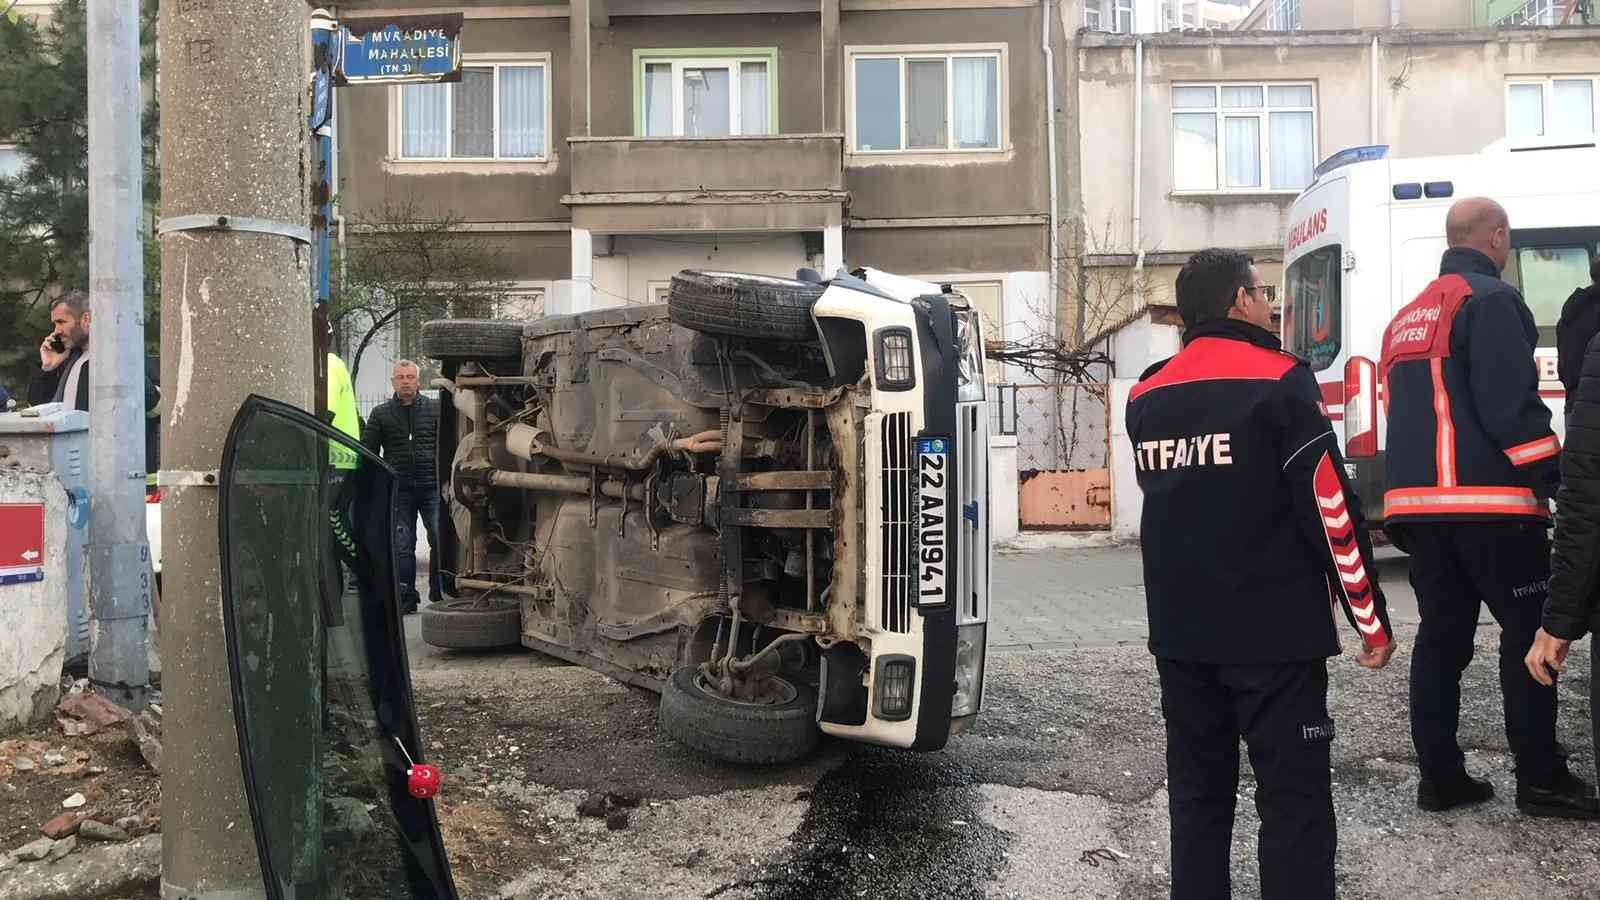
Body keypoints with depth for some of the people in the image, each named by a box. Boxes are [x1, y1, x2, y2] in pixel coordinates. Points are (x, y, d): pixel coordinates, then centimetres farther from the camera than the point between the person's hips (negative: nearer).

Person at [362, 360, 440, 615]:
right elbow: (367, 452, 11)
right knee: (402, 546, 4)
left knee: (441, 541, -4)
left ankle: (440, 594, 9)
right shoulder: (381, 414, 9)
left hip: (432, 486, -1)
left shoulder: (435, 409, 6)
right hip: (398, 489, 1)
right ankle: (406, 598, 12)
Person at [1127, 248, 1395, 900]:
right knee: (1293, 799, 2)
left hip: (1179, 630, 6)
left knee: (1196, 791, 15)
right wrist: (1373, 622, -5)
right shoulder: (1280, 382, -9)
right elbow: (1331, 510, -11)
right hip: (1275, 630, -6)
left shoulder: (1145, 397, 9)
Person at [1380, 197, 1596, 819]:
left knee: (1441, 634, 9)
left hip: (1418, 503, 8)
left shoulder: (1406, 318, 20)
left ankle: (1440, 777, 10)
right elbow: (1512, 405, -16)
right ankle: (1540, 781, 5)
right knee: (1528, 631, 2)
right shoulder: (1491, 301, -7)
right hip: (1487, 502, -8)